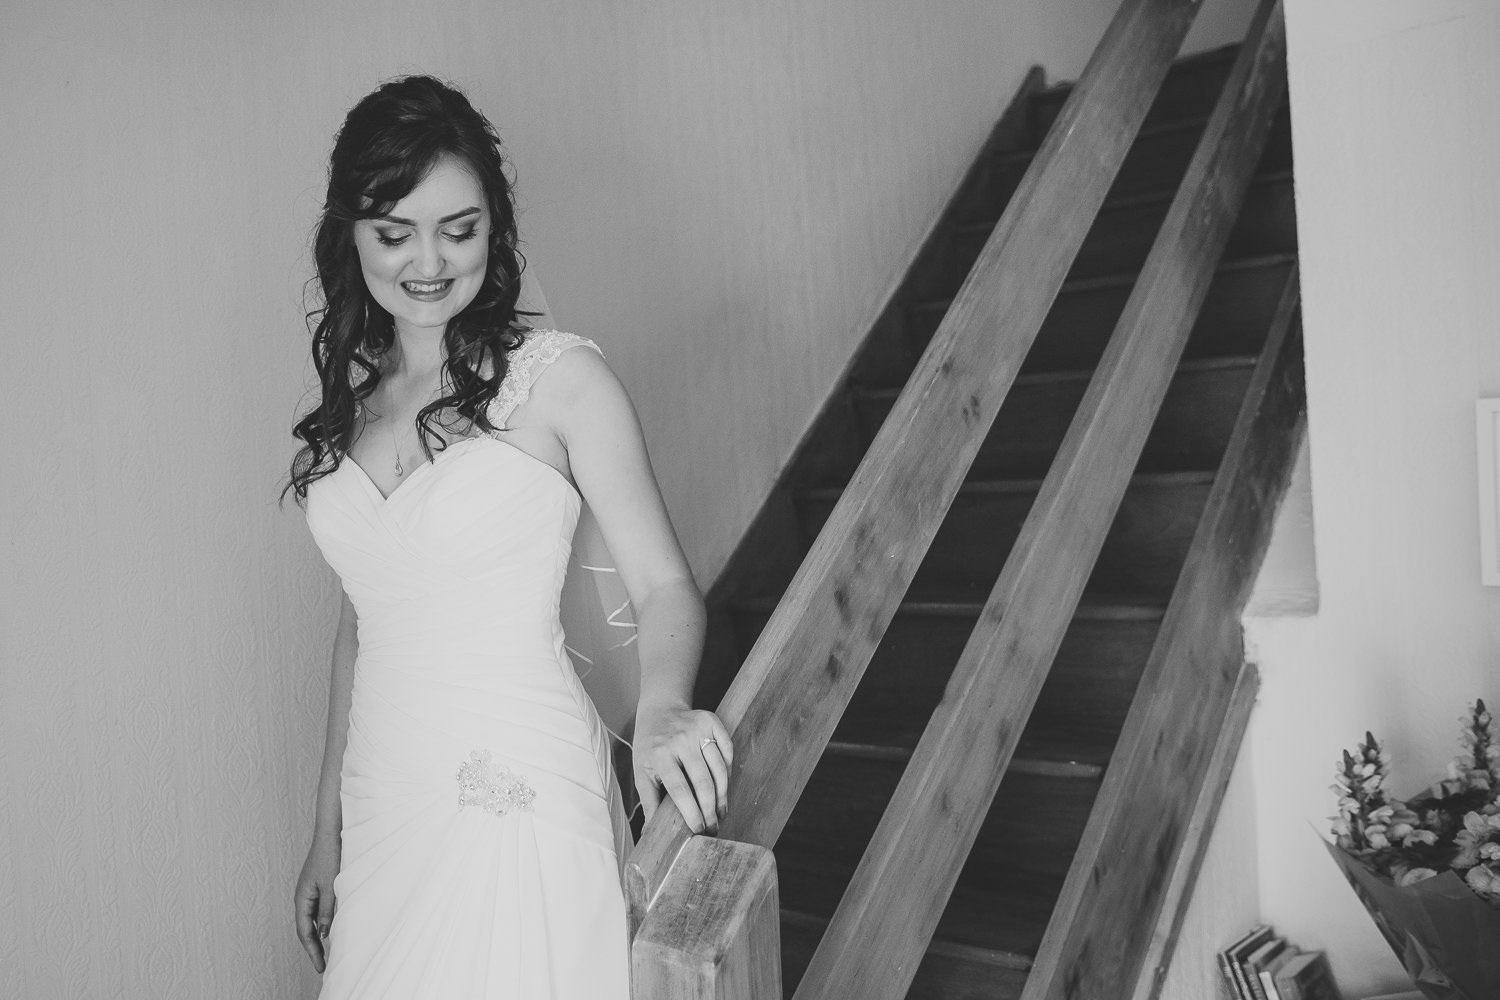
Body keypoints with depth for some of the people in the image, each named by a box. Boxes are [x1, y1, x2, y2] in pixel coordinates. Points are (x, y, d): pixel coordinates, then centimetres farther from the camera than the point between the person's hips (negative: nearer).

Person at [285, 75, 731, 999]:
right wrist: (329, 833, 15)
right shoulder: (350, 388, 5)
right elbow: (364, 618, 11)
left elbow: (664, 585, -10)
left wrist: (661, 706, -32)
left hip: (520, 797, -5)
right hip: (384, 802, 5)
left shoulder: (557, 377, -10)